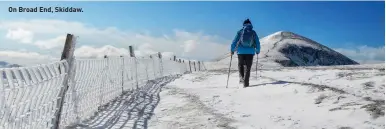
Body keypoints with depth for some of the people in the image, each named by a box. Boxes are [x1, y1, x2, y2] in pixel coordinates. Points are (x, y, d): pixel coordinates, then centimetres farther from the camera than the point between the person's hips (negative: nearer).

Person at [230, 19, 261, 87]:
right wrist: (257, 51, 22)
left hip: (241, 51, 0)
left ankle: (242, 77, 4)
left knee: (240, 65, 21)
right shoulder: (253, 32, 4)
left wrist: (232, 50, 12)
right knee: (248, 67, 6)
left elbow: (234, 42, 2)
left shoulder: (240, 32, 2)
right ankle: (246, 83, 3)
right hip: (250, 52, 0)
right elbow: (257, 43, 7)